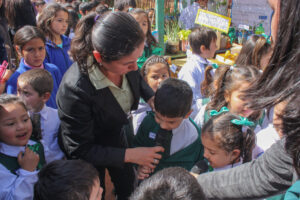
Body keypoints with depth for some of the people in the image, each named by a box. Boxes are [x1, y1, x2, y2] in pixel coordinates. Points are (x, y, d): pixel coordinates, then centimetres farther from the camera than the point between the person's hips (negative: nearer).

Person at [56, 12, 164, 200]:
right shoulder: (74, 89, -42)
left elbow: (137, 79, 4)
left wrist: (152, 98, -14)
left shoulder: (125, 59, -25)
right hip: (88, 154, -5)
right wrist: (130, 155, -30)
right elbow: (79, 150, -29)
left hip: (117, 136, 5)